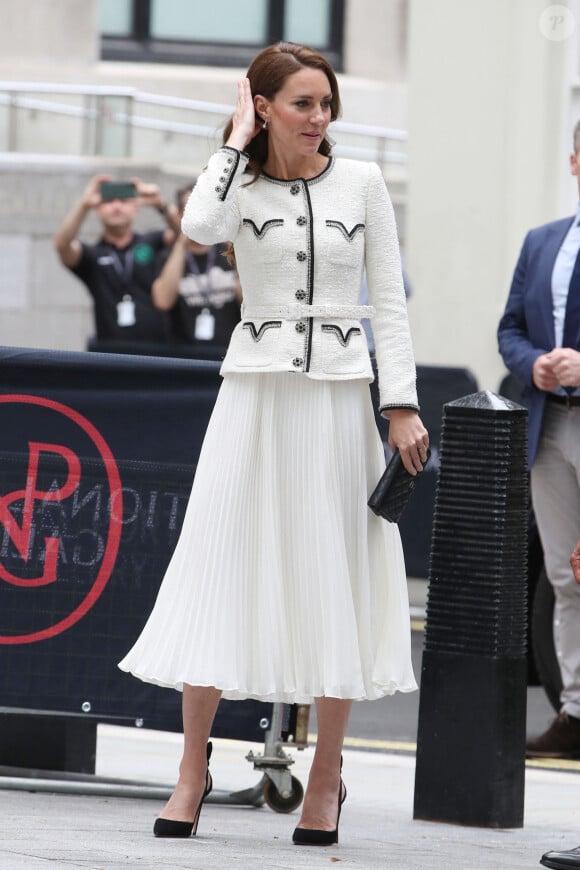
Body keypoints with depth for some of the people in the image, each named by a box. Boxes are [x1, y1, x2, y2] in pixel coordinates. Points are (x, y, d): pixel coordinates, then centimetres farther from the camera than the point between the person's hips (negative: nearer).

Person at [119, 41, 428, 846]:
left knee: (332, 576, 1)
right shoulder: (240, 182, 4)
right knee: (219, 567, -2)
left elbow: (390, 300, 5)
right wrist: (238, 142, -8)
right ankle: (194, 767, 7)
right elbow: (200, 229, -20)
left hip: (339, 397, 0)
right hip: (255, 389, 0)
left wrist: (402, 404, -3)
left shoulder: (362, 183, 4)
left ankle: (327, 776, 10)